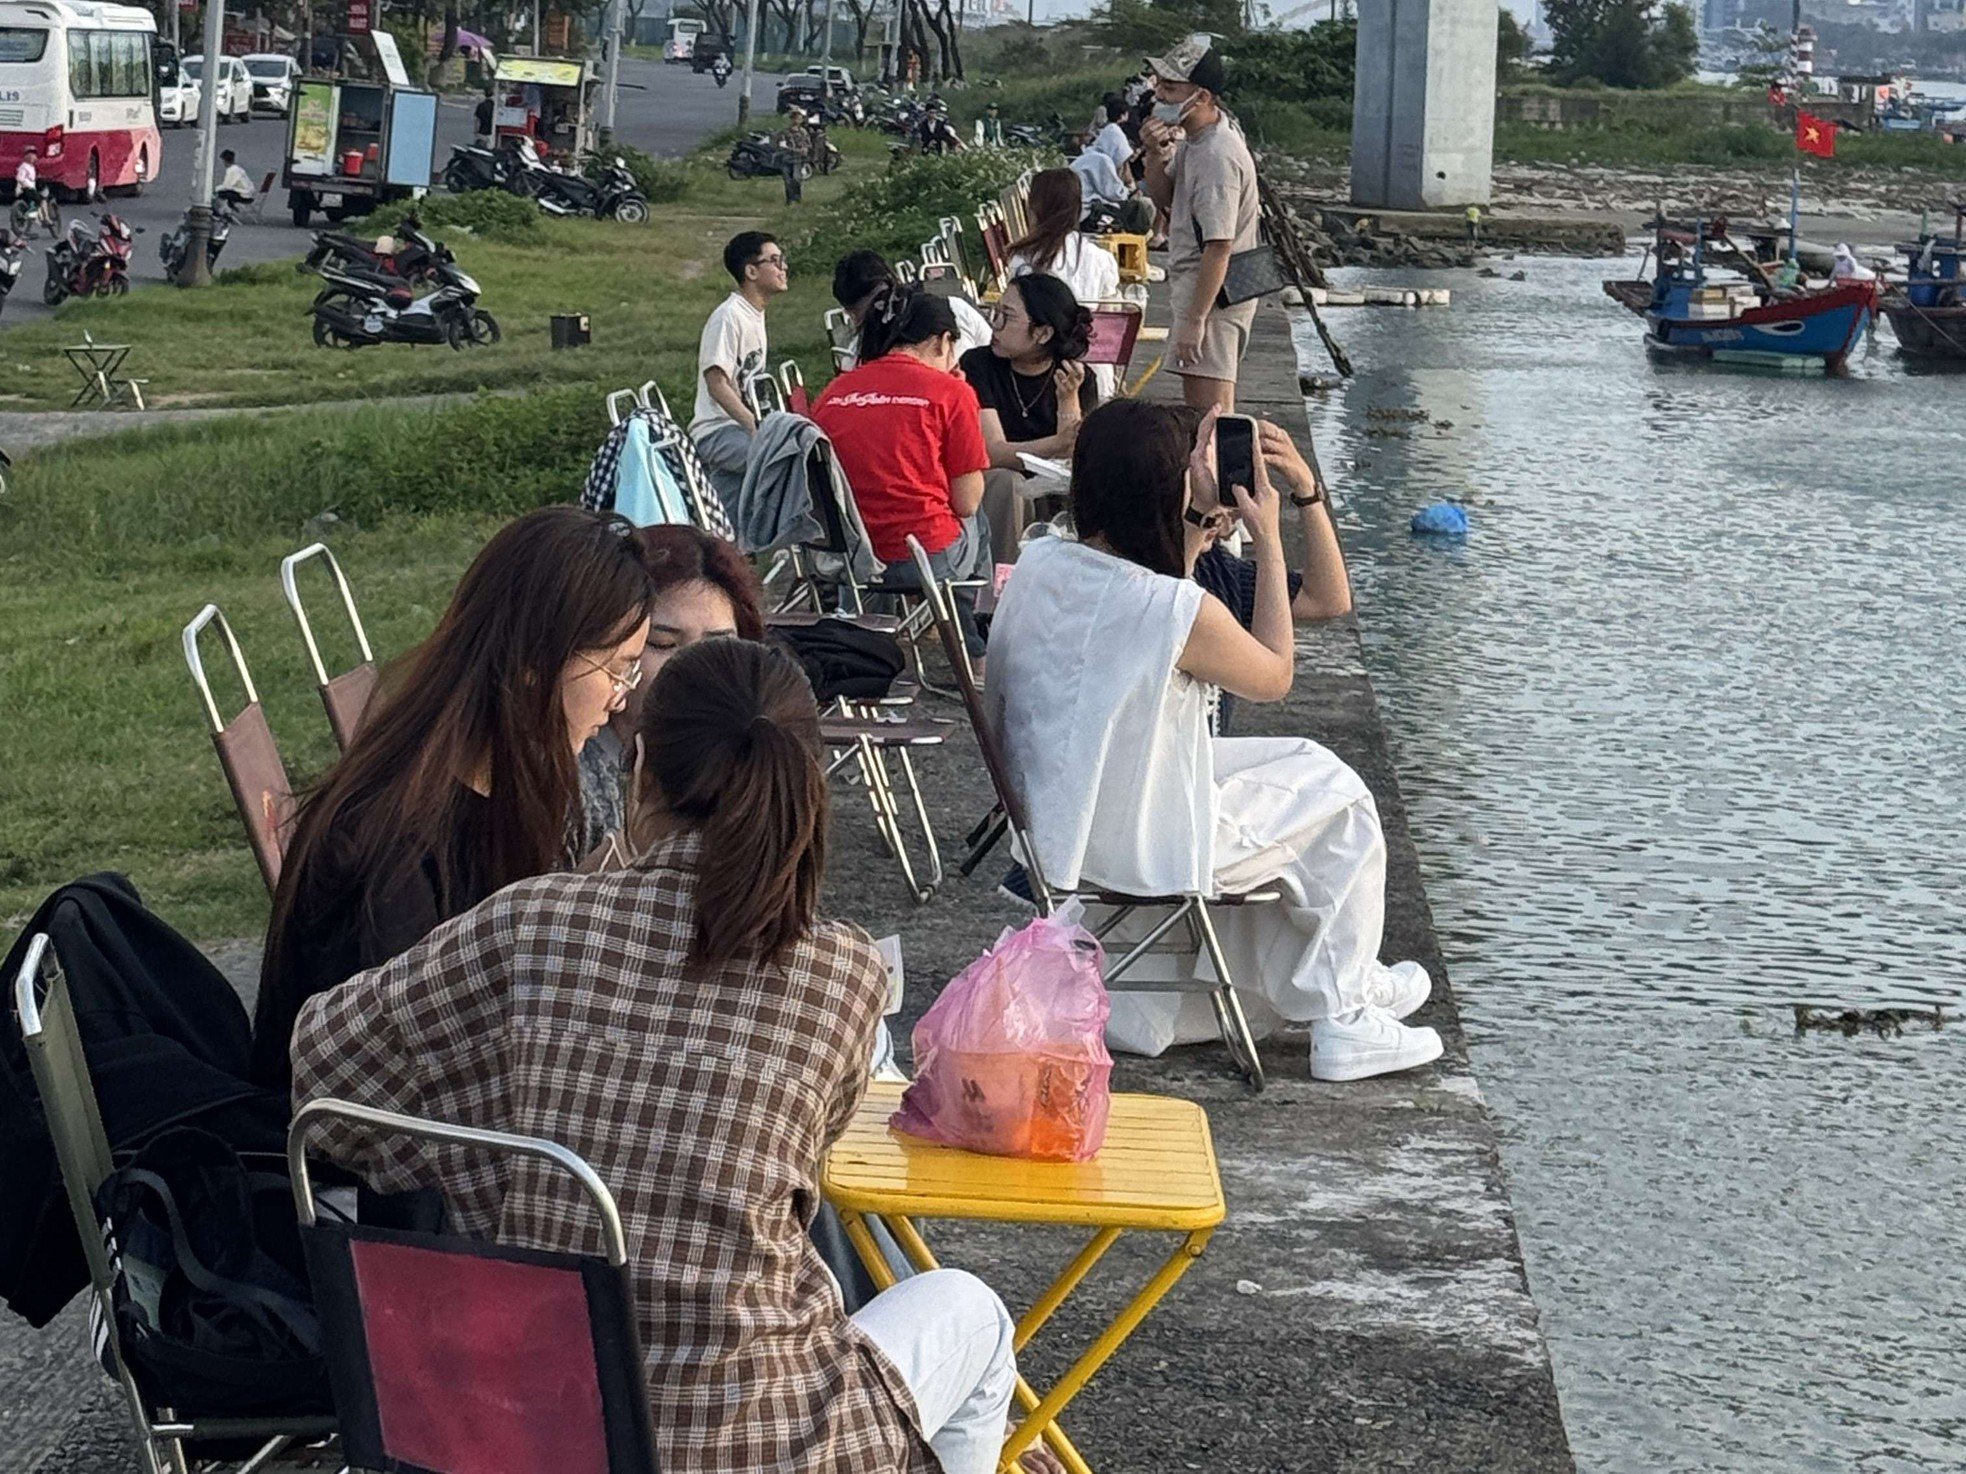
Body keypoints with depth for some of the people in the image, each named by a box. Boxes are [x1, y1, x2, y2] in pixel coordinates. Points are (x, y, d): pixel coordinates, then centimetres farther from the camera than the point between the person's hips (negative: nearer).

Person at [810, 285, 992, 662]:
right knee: (976, 522, 31)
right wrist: (963, 401, 7)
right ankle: (974, 657, 39)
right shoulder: (951, 392, -5)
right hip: (925, 558, -5)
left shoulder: (834, 392, 7)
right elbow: (966, 503, -2)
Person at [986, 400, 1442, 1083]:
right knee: (1334, 796, 15)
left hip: (1047, 827, 8)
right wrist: (1268, 539, -1)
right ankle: (1344, 1015, 28)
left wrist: (1197, 519, 13)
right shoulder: (1184, 613, -26)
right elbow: (1274, 677, -5)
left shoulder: (1037, 563, -6)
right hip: (1137, 851, -7)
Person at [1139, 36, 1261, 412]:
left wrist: (1194, 320, -25)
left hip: (1213, 294, -11)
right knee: (1196, 405, 19)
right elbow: (1163, 198, 18)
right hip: (1192, 284, 11)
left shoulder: (1217, 157, -24)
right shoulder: (1192, 140, 7)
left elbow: (1219, 246, -26)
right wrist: (1156, 155, -4)